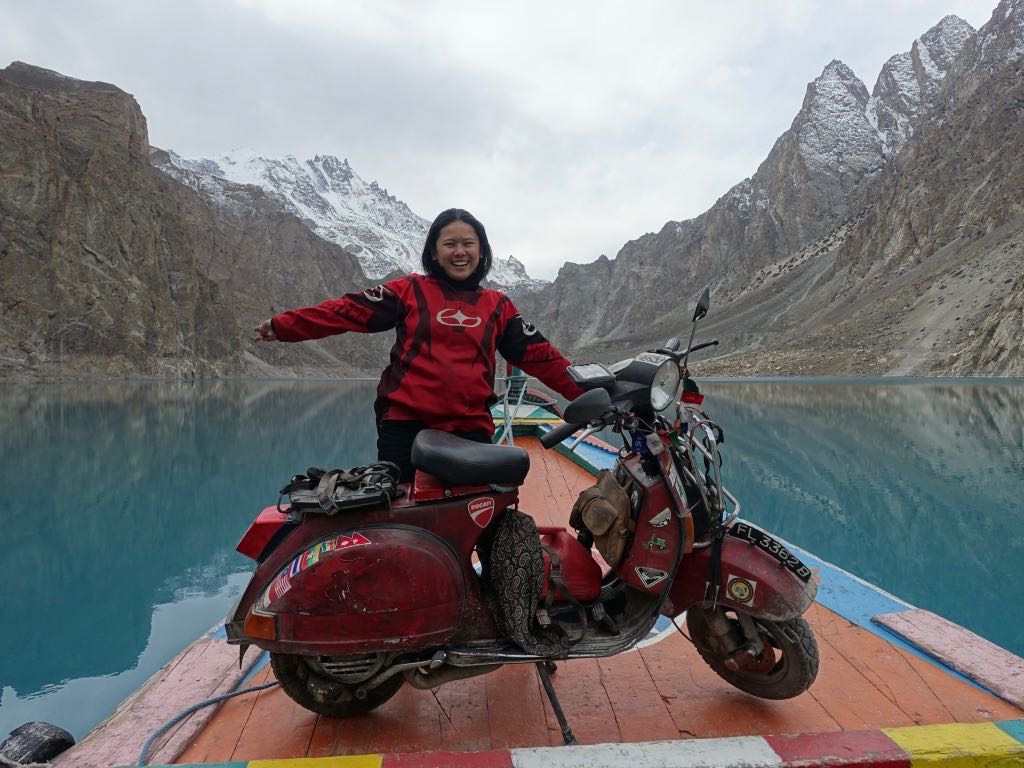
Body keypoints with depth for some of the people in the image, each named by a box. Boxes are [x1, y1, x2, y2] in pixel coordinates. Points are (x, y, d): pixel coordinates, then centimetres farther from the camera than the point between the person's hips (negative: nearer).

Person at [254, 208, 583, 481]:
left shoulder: (498, 306, 12)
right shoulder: (411, 290, 6)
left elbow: (538, 354, 12)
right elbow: (349, 311, 0)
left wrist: (585, 392, 7)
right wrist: (282, 326, -7)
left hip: (470, 430, 2)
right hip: (405, 424, -1)